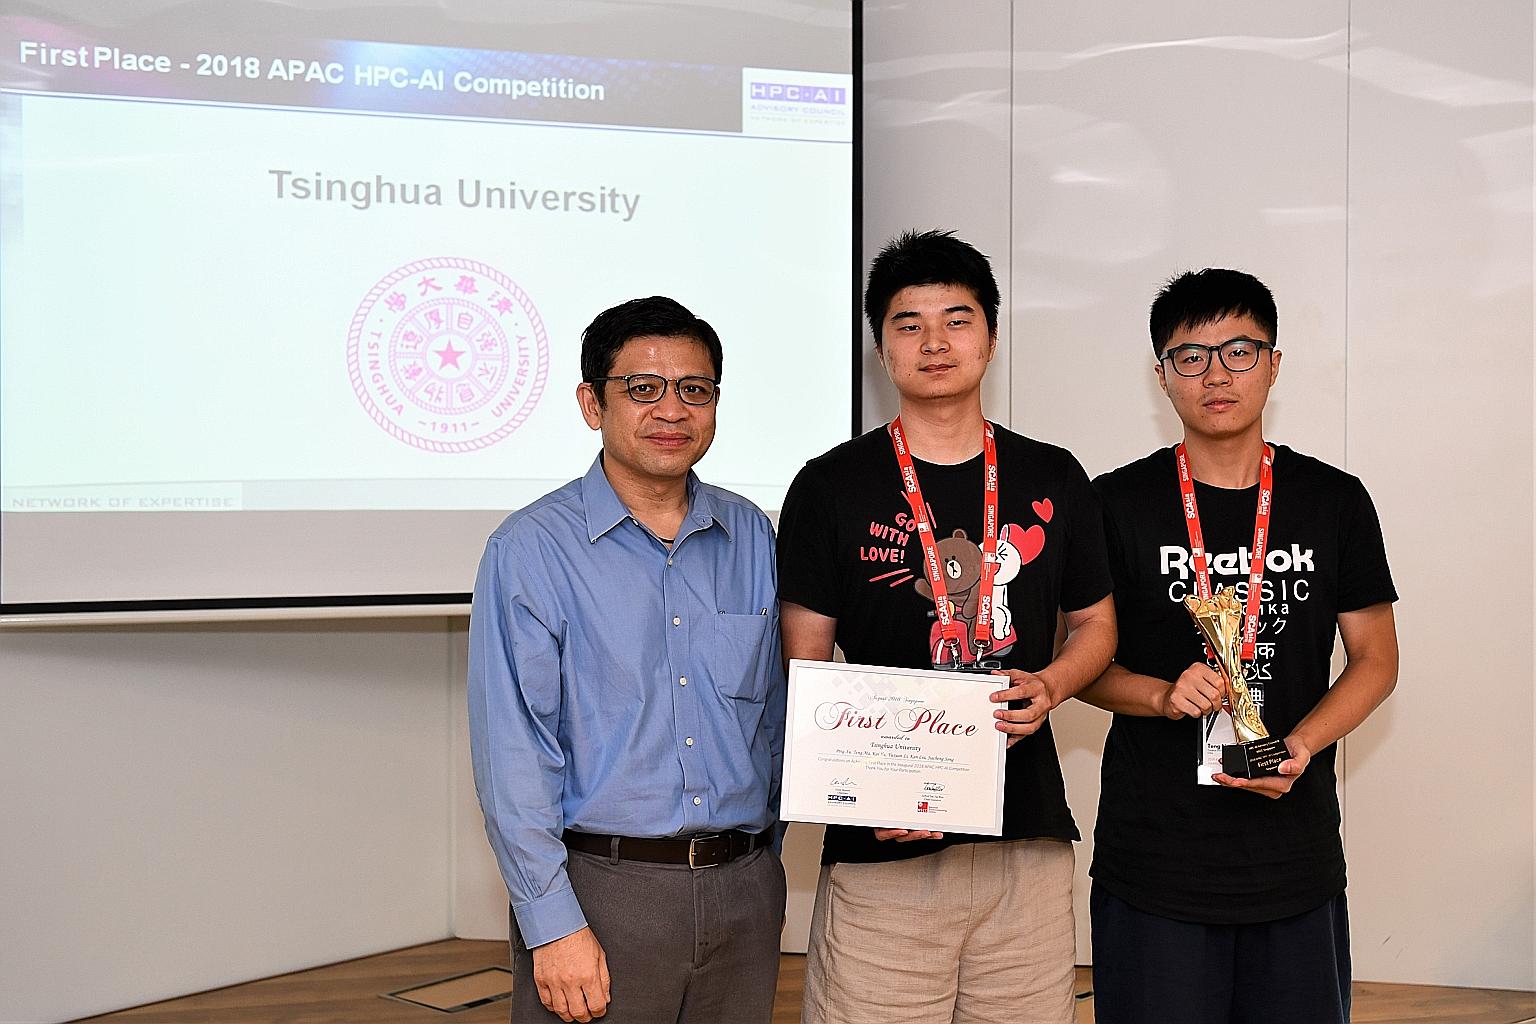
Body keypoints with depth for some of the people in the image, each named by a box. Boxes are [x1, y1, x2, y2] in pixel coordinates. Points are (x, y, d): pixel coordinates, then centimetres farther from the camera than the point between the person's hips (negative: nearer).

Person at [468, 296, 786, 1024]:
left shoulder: (751, 536, 9)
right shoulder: (532, 549, -6)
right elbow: (512, 751, -10)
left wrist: (761, 869, 13)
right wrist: (554, 924, -15)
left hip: (744, 896, 4)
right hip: (601, 890, -4)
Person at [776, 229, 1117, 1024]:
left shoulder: (1053, 480, 9)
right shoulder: (831, 488, 1)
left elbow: (1095, 624, 17)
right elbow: (804, 660, 1)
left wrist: (1050, 685, -5)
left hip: (1029, 838, 3)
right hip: (883, 845, -2)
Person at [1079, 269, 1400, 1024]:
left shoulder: (1335, 502, 3)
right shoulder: (1117, 504, -1)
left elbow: (1376, 659, 7)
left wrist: (1301, 743, -10)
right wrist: (1161, 695, -16)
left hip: (1297, 865, 2)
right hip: (1154, 865, -1)